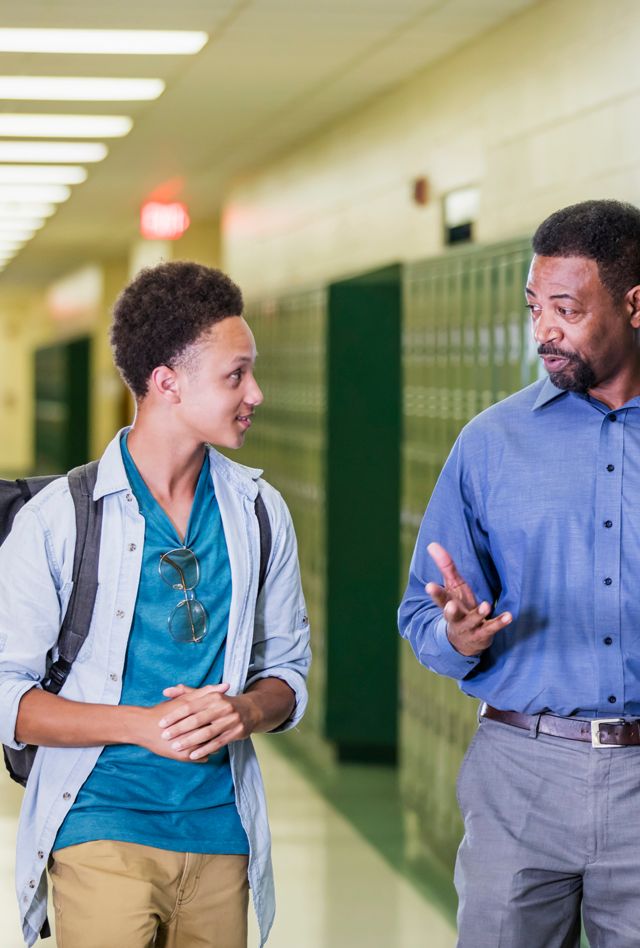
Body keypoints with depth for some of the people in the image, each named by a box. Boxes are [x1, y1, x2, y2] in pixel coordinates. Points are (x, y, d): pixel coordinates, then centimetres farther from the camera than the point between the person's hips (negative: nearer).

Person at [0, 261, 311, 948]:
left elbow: (287, 668, 14)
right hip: (103, 830, -4)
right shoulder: (57, 518, -4)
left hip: (221, 835, 4)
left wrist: (243, 711, -9)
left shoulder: (259, 512, 8)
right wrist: (142, 723, -18)